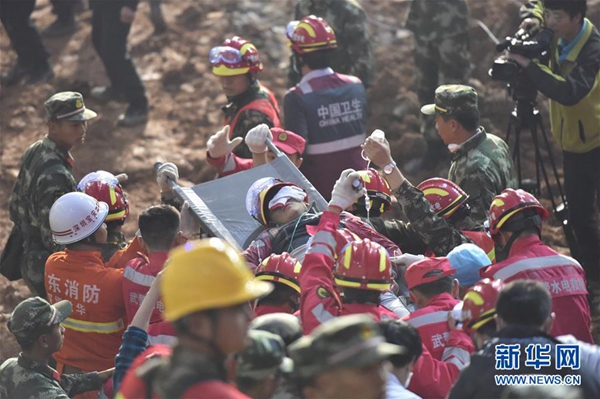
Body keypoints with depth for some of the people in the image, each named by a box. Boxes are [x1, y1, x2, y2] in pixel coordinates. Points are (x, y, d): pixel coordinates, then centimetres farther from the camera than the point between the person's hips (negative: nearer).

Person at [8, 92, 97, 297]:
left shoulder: (33, 152, 0)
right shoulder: (55, 175, -30)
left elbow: (15, 208, 11)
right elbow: (54, 239, -27)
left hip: (28, 257, 10)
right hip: (48, 270, -10)